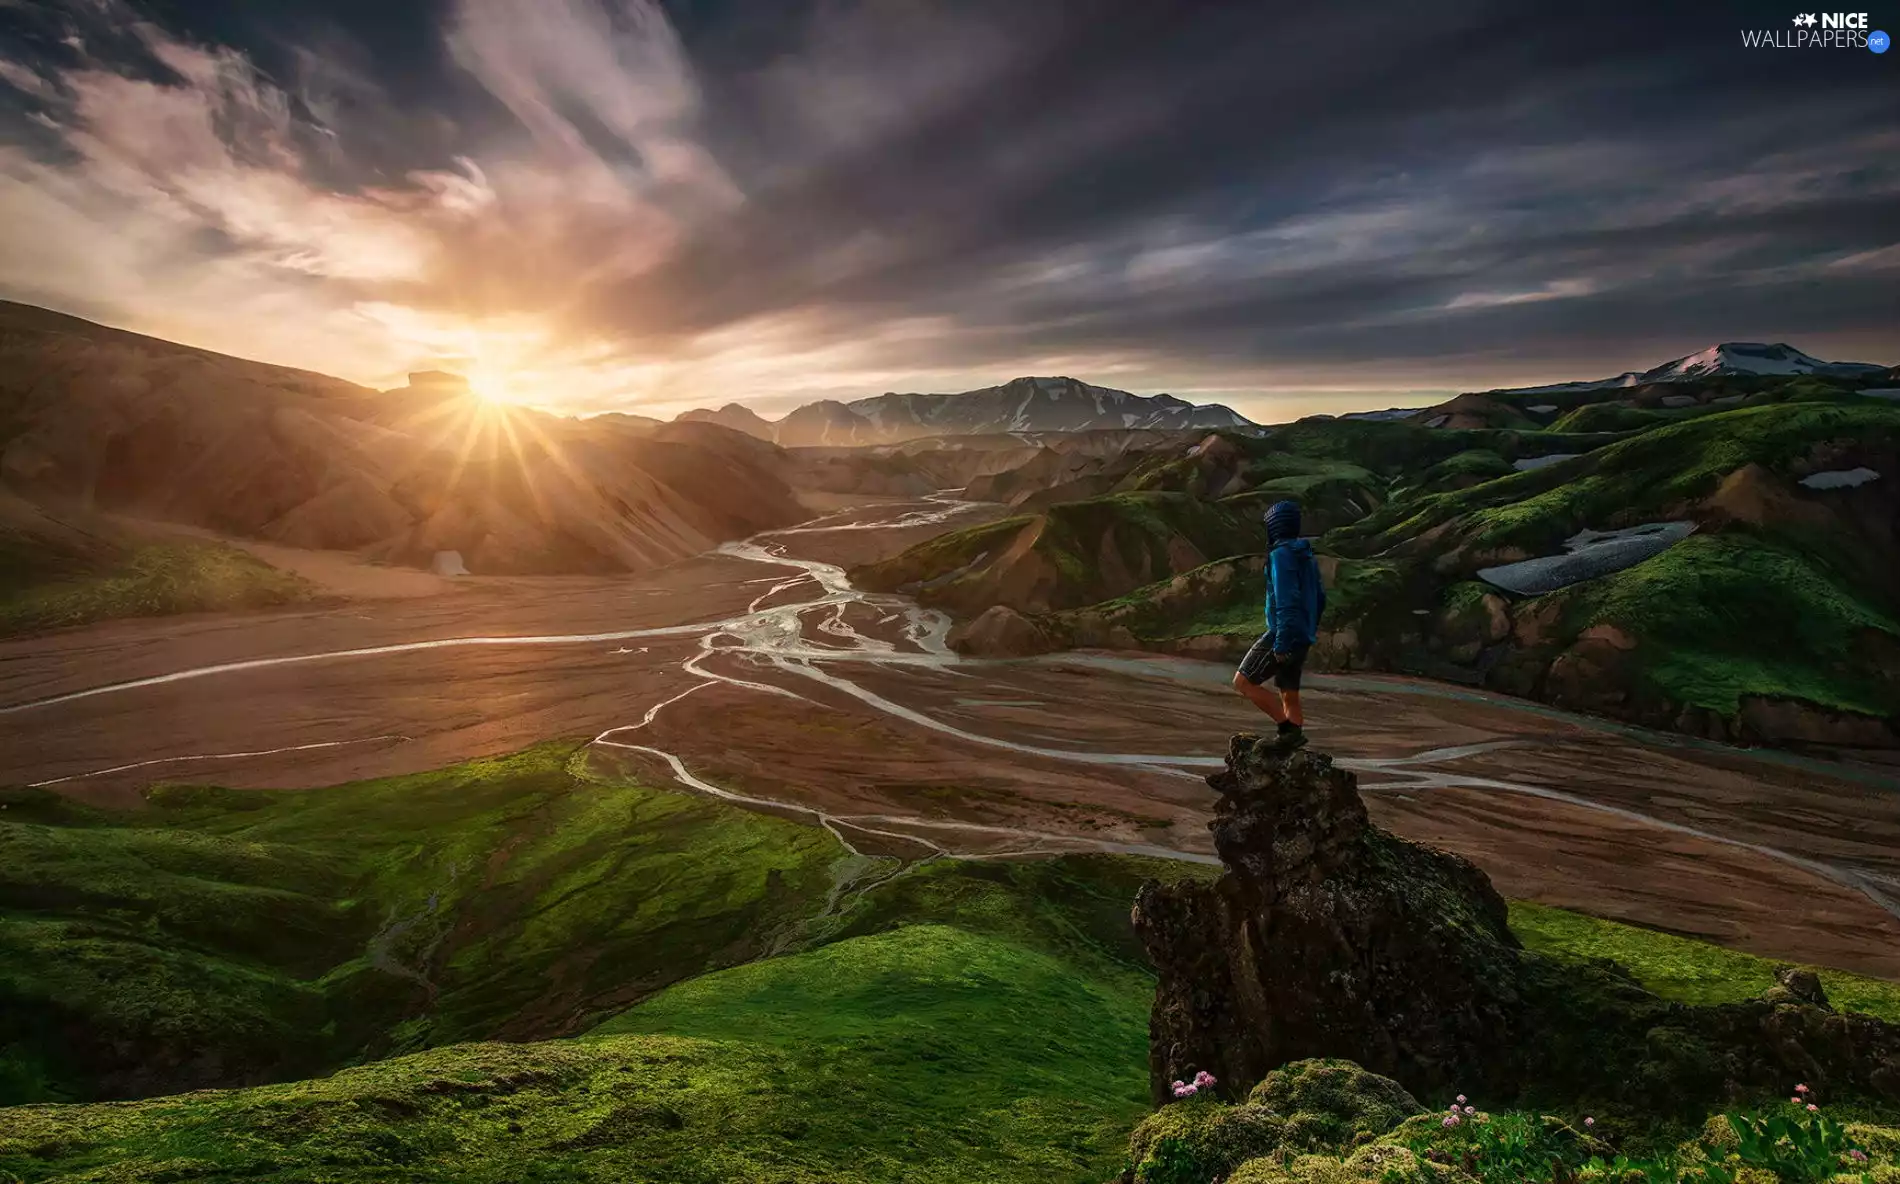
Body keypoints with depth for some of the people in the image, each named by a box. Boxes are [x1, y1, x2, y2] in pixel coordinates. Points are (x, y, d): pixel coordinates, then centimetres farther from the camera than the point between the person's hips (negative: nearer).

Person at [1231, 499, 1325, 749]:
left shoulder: (1281, 555, -14)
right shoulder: (1306, 556, 13)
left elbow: (1287, 601, -23)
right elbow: (1319, 599, 18)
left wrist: (1282, 643, -23)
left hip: (1284, 635, -9)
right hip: (1301, 637, 9)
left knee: (1243, 681, -3)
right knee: (1289, 697, 12)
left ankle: (1288, 727, -6)